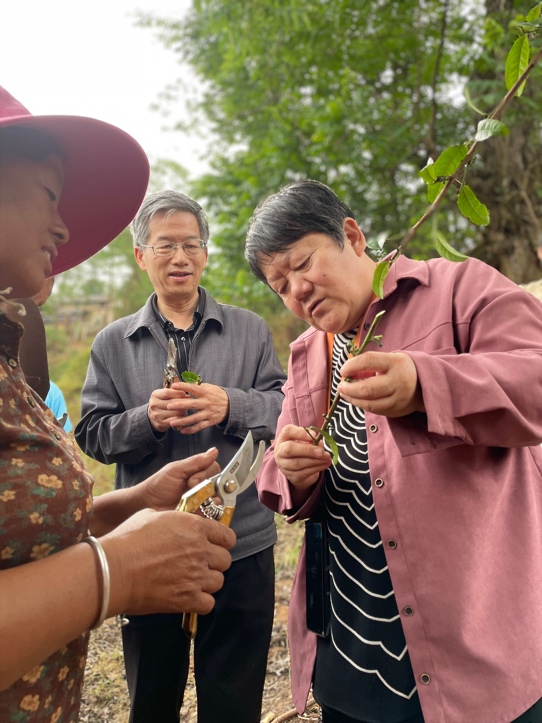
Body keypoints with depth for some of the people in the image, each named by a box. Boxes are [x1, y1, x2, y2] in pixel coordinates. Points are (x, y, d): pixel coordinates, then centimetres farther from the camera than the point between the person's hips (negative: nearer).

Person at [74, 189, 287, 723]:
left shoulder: (250, 330, 3)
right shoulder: (112, 343, 4)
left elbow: (286, 408, -2)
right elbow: (93, 435, 0)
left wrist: (230, 405, -20)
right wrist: (147, 418, -18)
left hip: (241, 544, -1)